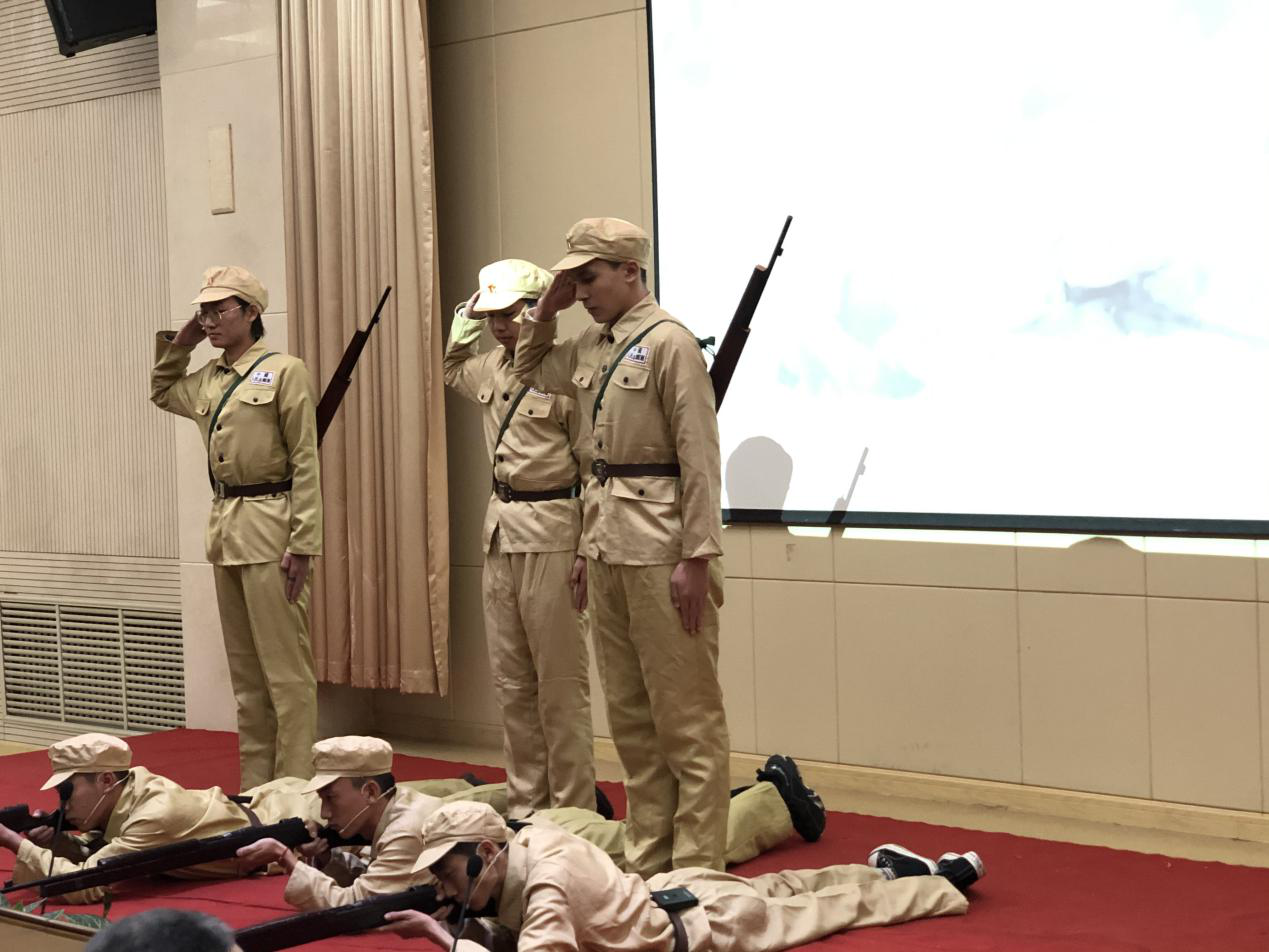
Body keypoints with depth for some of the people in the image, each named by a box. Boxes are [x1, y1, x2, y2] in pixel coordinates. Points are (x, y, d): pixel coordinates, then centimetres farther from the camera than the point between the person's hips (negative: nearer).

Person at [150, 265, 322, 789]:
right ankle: (255, 783, 17)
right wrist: (178, 344, 17)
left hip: (269, 524, -7)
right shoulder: (208, 378, 14)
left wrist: (303, 543, -16)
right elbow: (161, 392, 35)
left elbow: (305, 462, -10)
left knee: (284, 664, -6)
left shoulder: (284, 371, -6)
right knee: (244, 666, 11)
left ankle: (295, 783, -3)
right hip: (224, 524, 7)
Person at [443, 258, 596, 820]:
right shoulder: (491, 369, 11)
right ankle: (525, 803, 21)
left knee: (560, 683, -2)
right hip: (500, 527, 8)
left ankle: (572, 811, 5)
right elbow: (452, 370, 36)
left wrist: (588, 551, -16)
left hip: (551, 532, -8)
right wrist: (466, 317, 19)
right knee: (511, 681, 12)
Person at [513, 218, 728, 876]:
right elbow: (530, 370, 32)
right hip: (606, 539, 9)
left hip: (660, 546, -9)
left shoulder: (668, 343, -10)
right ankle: (649, 857, 21)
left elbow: (699, 457, -14)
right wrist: (547, 308, 15)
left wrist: (697, 557, -17)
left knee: (685, 714, -3)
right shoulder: (592, 346, 13)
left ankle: (697, 866, 1)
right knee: (629, 713, 12)